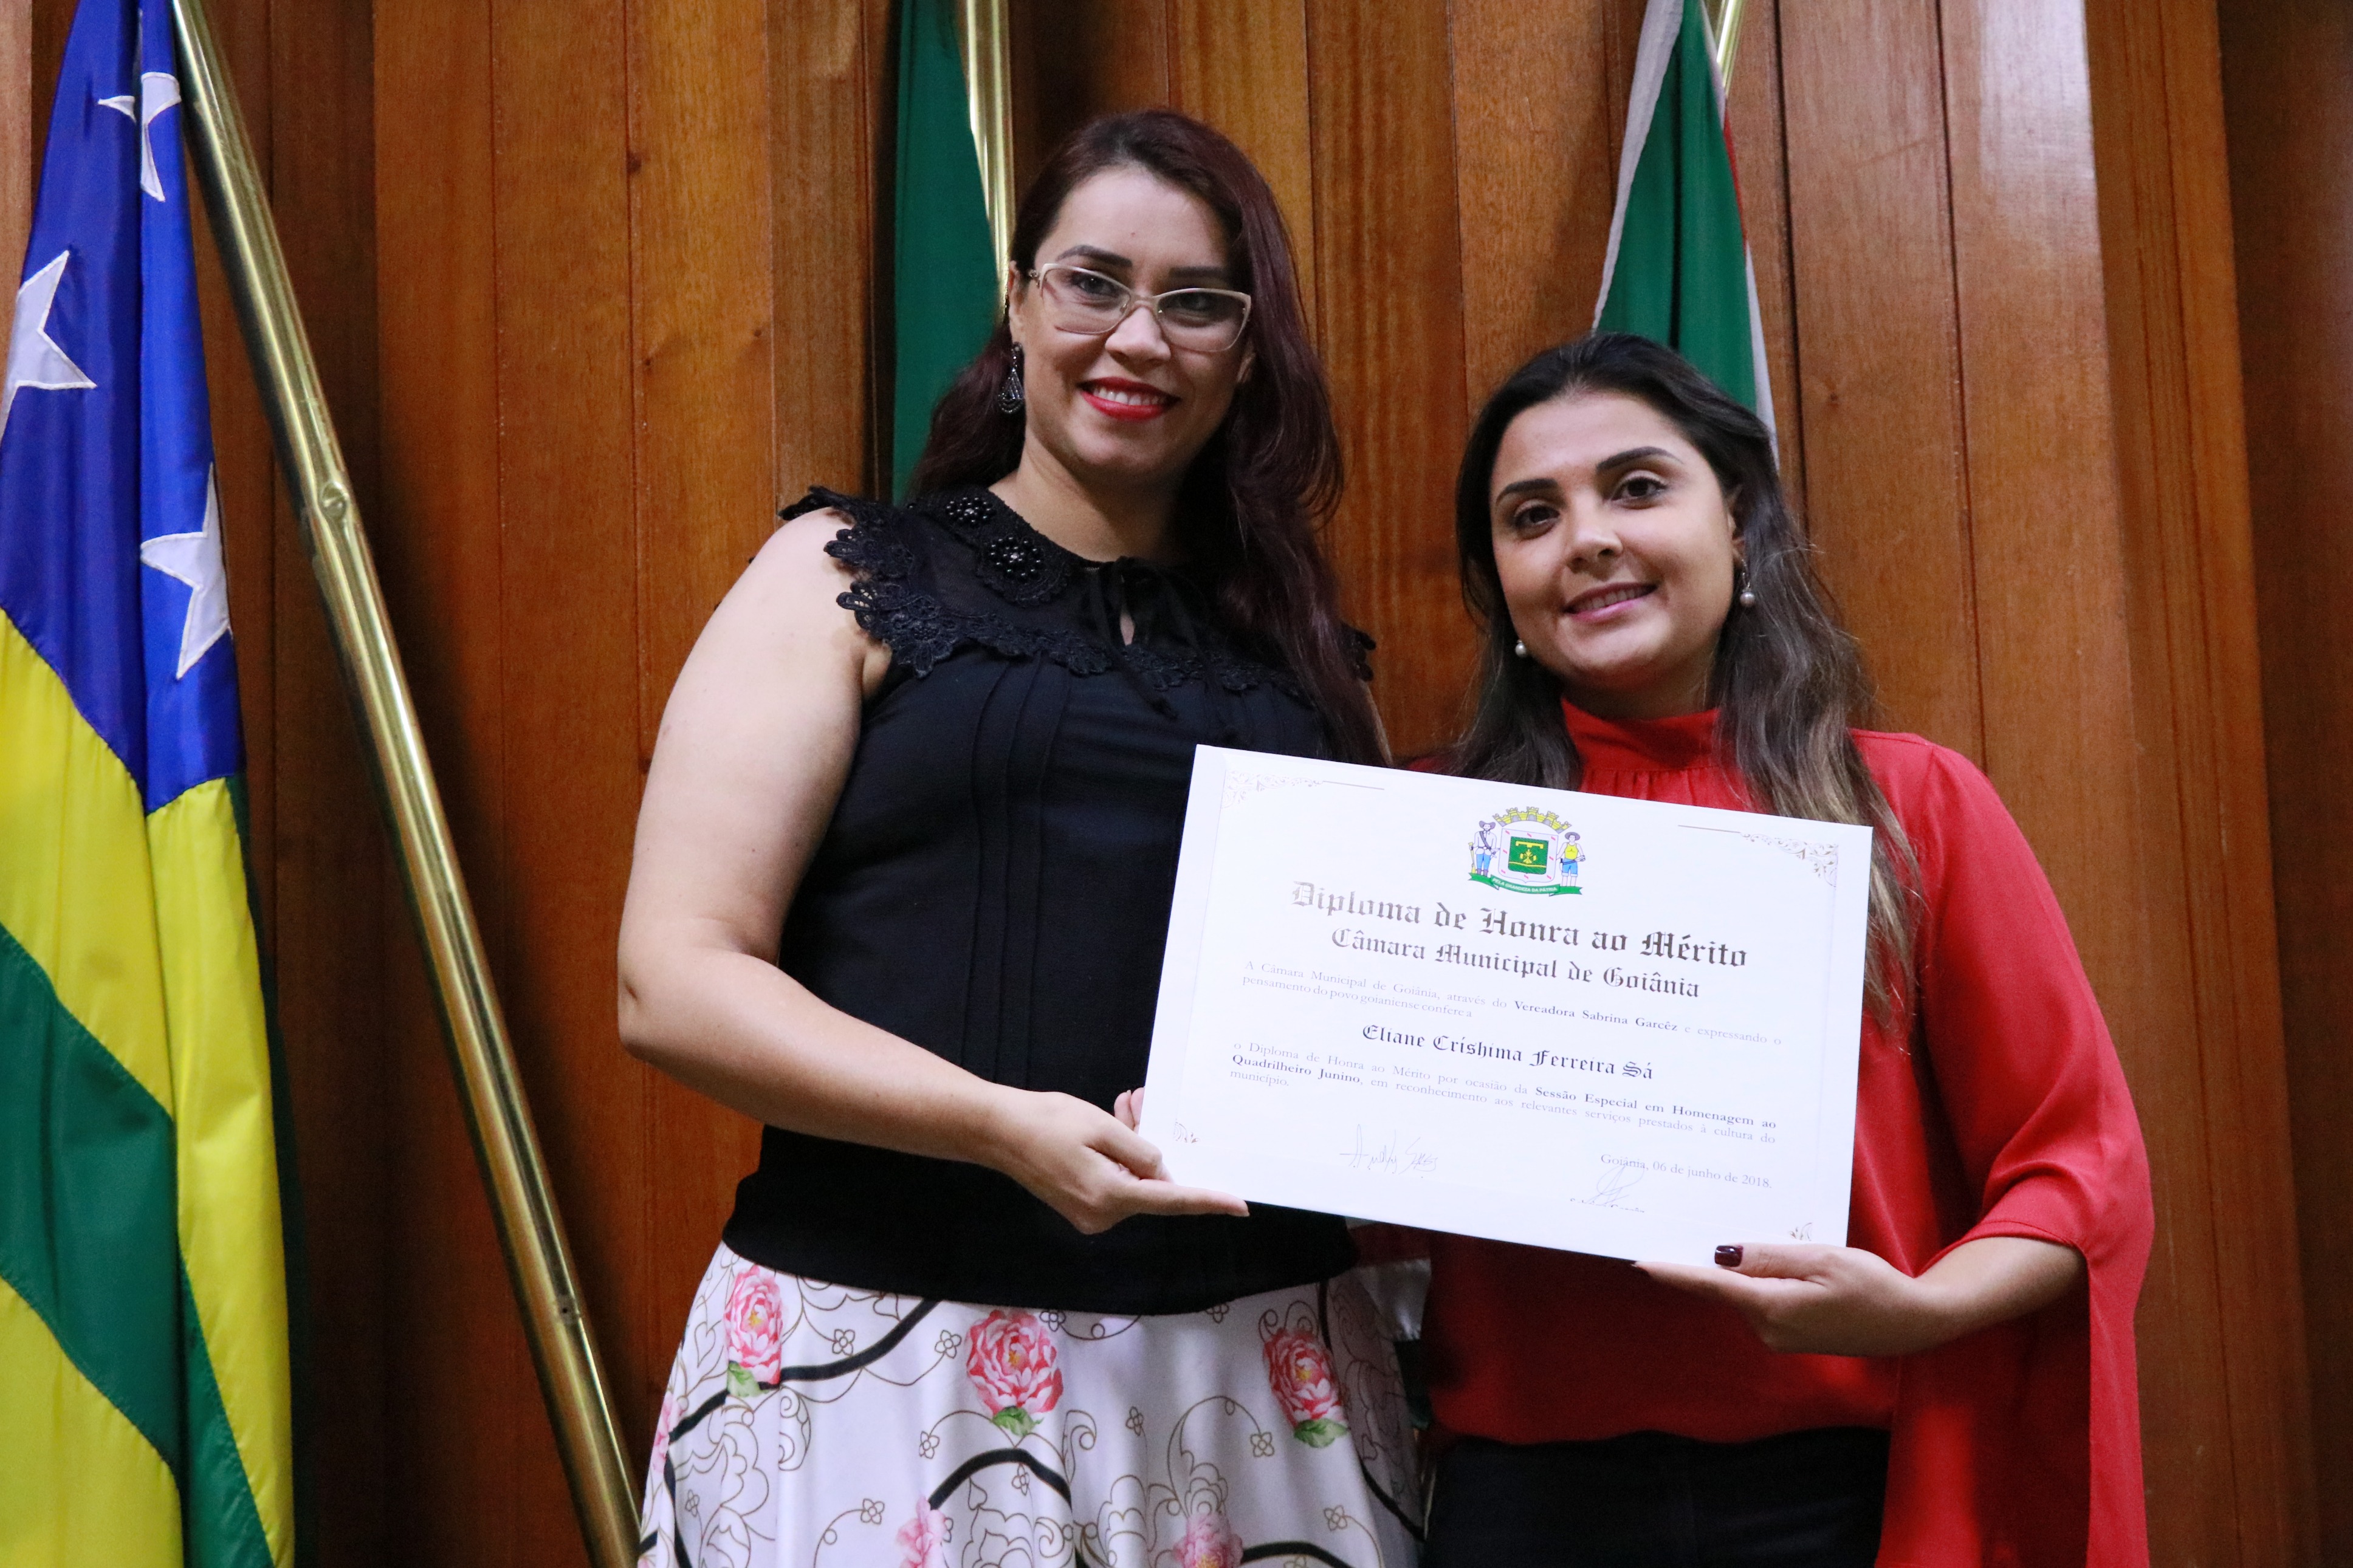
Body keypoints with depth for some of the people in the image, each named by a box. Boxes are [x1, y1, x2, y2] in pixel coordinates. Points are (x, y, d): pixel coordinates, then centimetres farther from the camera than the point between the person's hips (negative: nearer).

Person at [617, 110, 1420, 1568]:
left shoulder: (1302, 645, 11)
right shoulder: (850, 578, 1)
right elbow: (677, 982, -8)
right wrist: (1001, 1123, -20)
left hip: (1262, 1364, 4)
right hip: (901, 1333, -3)